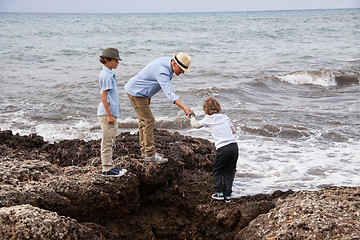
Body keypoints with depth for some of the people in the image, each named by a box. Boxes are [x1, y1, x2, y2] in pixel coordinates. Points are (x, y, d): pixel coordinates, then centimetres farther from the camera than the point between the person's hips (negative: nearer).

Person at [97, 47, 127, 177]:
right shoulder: (107, 75, -16)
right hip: (107, 113, -10)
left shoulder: (108, 74, 14)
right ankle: (107, 169, 1)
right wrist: (109, 115, -21)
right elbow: (103, 95, -20)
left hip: (111, 112, 10)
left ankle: (109, 166, 24)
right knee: (107, 142, -4)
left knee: (110, 141, 16)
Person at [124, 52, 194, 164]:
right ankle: (150, 154, -5)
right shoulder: (162, 71, -31)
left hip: (139, 91, 11)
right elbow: (169, 92, -44)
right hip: (136, 93, -11)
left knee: (144, 121, 16)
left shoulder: (168, 60, 1)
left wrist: (148, 94, 21)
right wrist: (184, 108, -54)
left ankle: (145, 150, 26)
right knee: (149, 122, -10)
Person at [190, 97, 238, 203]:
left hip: (223, 148, -4)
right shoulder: (225, 117, 15)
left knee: (217, 171, 16)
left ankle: (220, 192, 12)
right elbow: (234, 130, 24)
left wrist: (192, 116, 37)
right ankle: (227, 195, 12)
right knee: (229, 172, 13)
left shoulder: (208, 119, 4)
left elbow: (195, 125, 19)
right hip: (234, 146, 4)